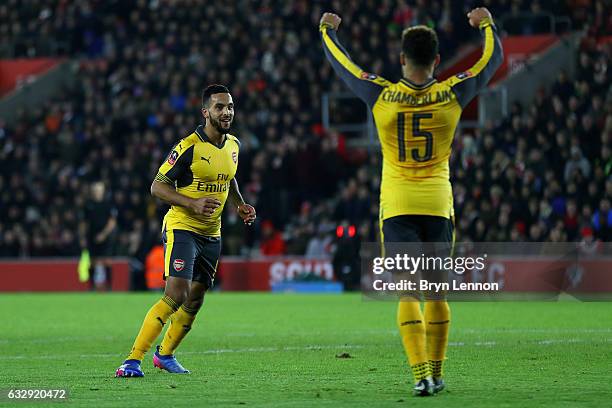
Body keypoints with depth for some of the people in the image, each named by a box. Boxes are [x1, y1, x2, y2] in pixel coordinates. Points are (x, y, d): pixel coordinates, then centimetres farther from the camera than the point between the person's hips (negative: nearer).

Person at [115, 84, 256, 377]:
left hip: (211, 234, 7)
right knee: (175, 296, -22)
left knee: (194, 303, 13)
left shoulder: (233, 145, 6)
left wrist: (240, 205, 10)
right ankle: (133, 360, -21)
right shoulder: (189, 147, -17)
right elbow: (157, 186, -15)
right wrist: (193, 203, -27)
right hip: (181, 228, -7)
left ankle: (165, 354, 36)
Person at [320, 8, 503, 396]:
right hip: (438, 204, 1)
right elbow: (493, 58, 12)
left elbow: (340, 61, 9)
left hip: (397, 208, -1)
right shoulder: (452, 95, -3)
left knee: (408, 294, -6)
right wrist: (487, 24, 30)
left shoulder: (381, 96, -5)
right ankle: (436, 374, 18)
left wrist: (327, 29, 28)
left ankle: (421, 374, -19)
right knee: (436, 294, 12)